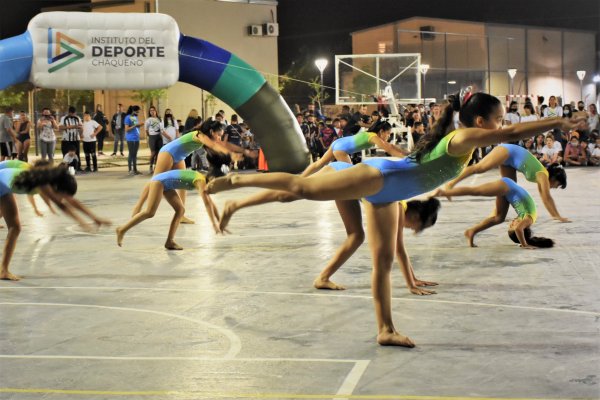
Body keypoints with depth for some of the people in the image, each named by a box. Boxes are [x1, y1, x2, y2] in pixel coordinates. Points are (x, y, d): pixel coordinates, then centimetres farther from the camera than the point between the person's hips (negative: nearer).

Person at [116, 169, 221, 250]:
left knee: (180, 210, 0)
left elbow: (211, 203, 16)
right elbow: (207, 203, -26)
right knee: (149, 212, -17)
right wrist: (214, 224, -28)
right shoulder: (201, 181, -18)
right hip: (159, 181, -10)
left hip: (166, 184, 10)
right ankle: (122, 230, -8)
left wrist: (220, 222, 17)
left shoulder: (204, 182, 9)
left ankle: (169, 241, -4)